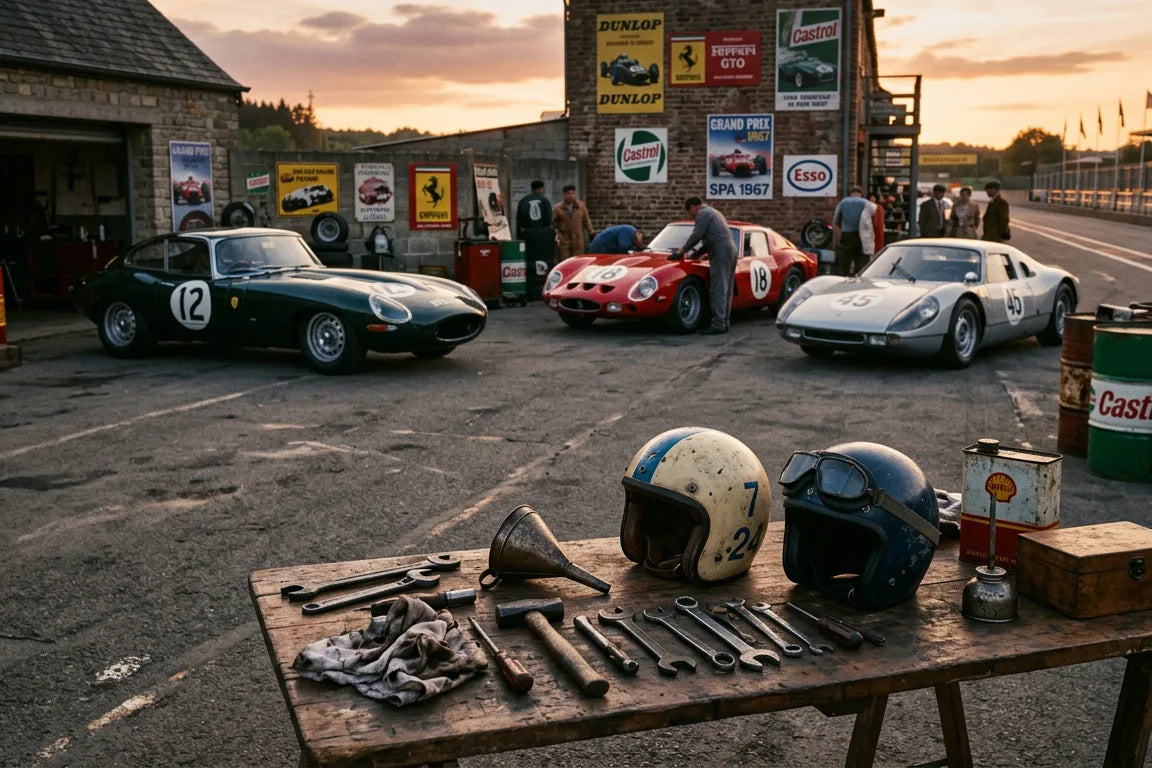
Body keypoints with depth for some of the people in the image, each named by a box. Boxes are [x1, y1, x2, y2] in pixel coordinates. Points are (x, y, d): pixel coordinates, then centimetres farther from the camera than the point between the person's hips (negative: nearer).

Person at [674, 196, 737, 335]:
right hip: (731, 249, 10)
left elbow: (696, 236, -8)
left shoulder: (703, 214, -4)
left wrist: (681, 251, 1)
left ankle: (718, 325, -14)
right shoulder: (714, 212, 26)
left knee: (718, 290, -11)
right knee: (726, 290, 9)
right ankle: (724, 322, 11)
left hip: (721, 252, -10)